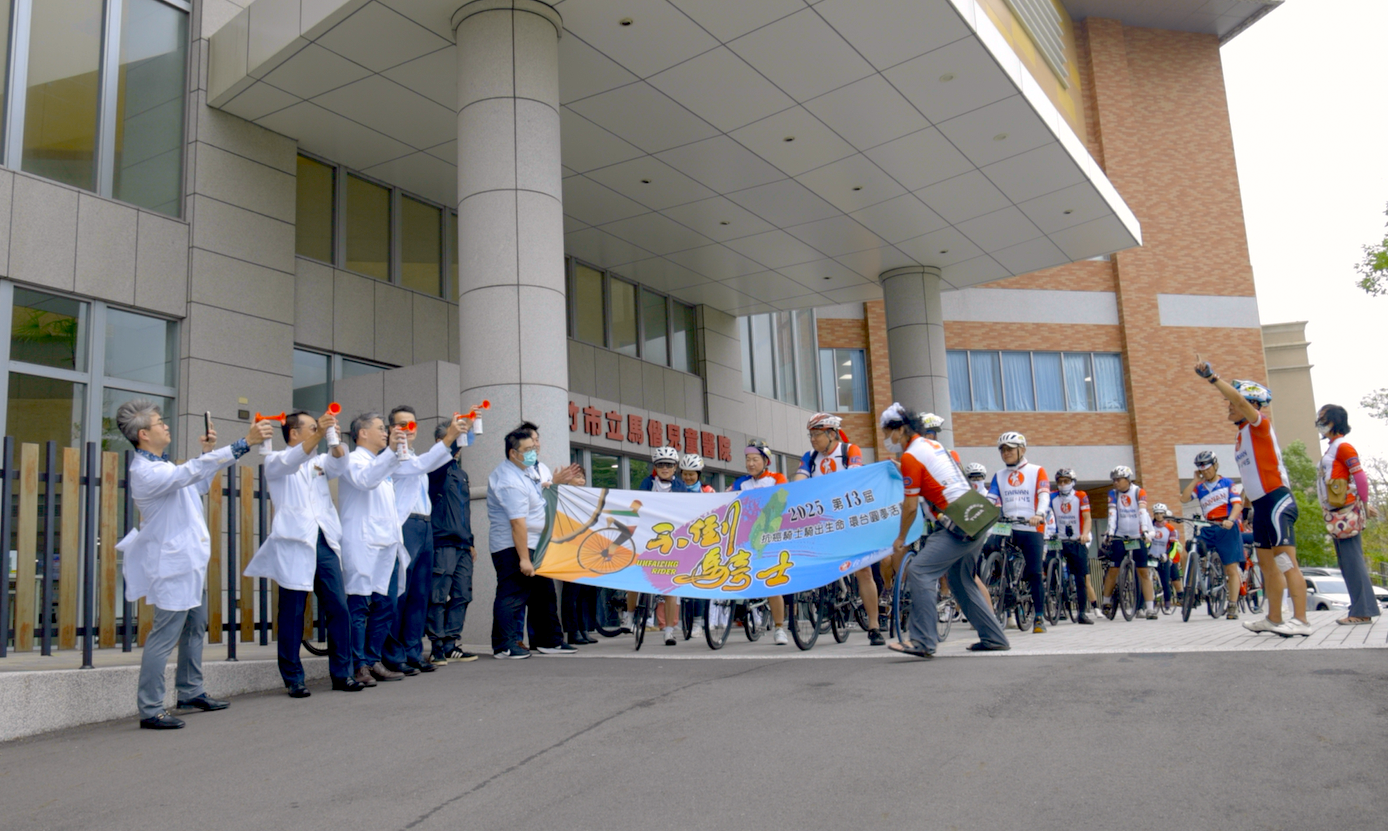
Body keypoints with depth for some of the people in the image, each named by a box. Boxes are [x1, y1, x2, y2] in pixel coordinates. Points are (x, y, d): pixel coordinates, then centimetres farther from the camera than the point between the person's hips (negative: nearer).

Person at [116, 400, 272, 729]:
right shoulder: (145, 472, -22)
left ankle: (191, 692, 31)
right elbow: (193, 470, -34)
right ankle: (150, 710, 0)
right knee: (165, 635, -6)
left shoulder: (161, 465, 11)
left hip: (190, 560, 11)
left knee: (196, 627, 19)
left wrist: (208, 451, 13)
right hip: (173, 565, -11)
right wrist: (245, 442, -38)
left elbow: (199, 486, 25)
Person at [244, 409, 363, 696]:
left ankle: (342, 673, 8)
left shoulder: (318, 462, 23)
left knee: (339, 609, 0)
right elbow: (290, 462, -14)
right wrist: (319, 433, -28)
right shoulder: (275, 461, 9)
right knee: (292, 613, -1)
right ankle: (294, 679, 7)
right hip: (294, 544, -4)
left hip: (325, 543, 4)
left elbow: (338, 464, 2)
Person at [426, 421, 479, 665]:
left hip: (462, 545, 8)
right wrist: (457, 440, -34)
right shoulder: (438, 467, -1)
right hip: (443, 542, -8)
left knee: (462, 596, 6)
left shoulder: (462, 473, 22)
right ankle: (437, 647, -1)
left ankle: (450, 645, 12)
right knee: (438, 597, -6)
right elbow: (439, 464, -27)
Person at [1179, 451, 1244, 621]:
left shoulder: (1227, 483, 2)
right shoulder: (1200, 487, 11)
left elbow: (1238, 504, -7)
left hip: (1227, 529, -4)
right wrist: (1195, 480, -2)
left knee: (1232, 568, -2)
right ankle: (1187, 589, 0)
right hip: (1208, 529, 4)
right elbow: (1184, 498, -3)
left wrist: (1230, 520, -25)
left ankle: (1233, 607, 2)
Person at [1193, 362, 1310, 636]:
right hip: (1260, 505, 10)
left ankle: (1300, 620, -11)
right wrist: (1246, 501, 23)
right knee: (1267, 563, 13)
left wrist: (1212, 377, -28)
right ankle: (1274, 619, 20)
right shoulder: (1242, 434, 18)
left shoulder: (1260, 424, -7)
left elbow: (1240, 400, -26)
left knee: (1286, 562, -11)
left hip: (1276, 500, -10)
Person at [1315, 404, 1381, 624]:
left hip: (1347, 512, -10)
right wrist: (1364, 505, 15)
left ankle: (1362, 612, -7)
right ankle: (1363, 609, 13)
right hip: (1336, 513, 10)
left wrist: (1364, 506, -9)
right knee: (1347, 562, 10)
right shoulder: (1332, 449, 18)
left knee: (1352, 560, -9)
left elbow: (1360, 477, -14)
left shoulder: (1342, 446, -9)